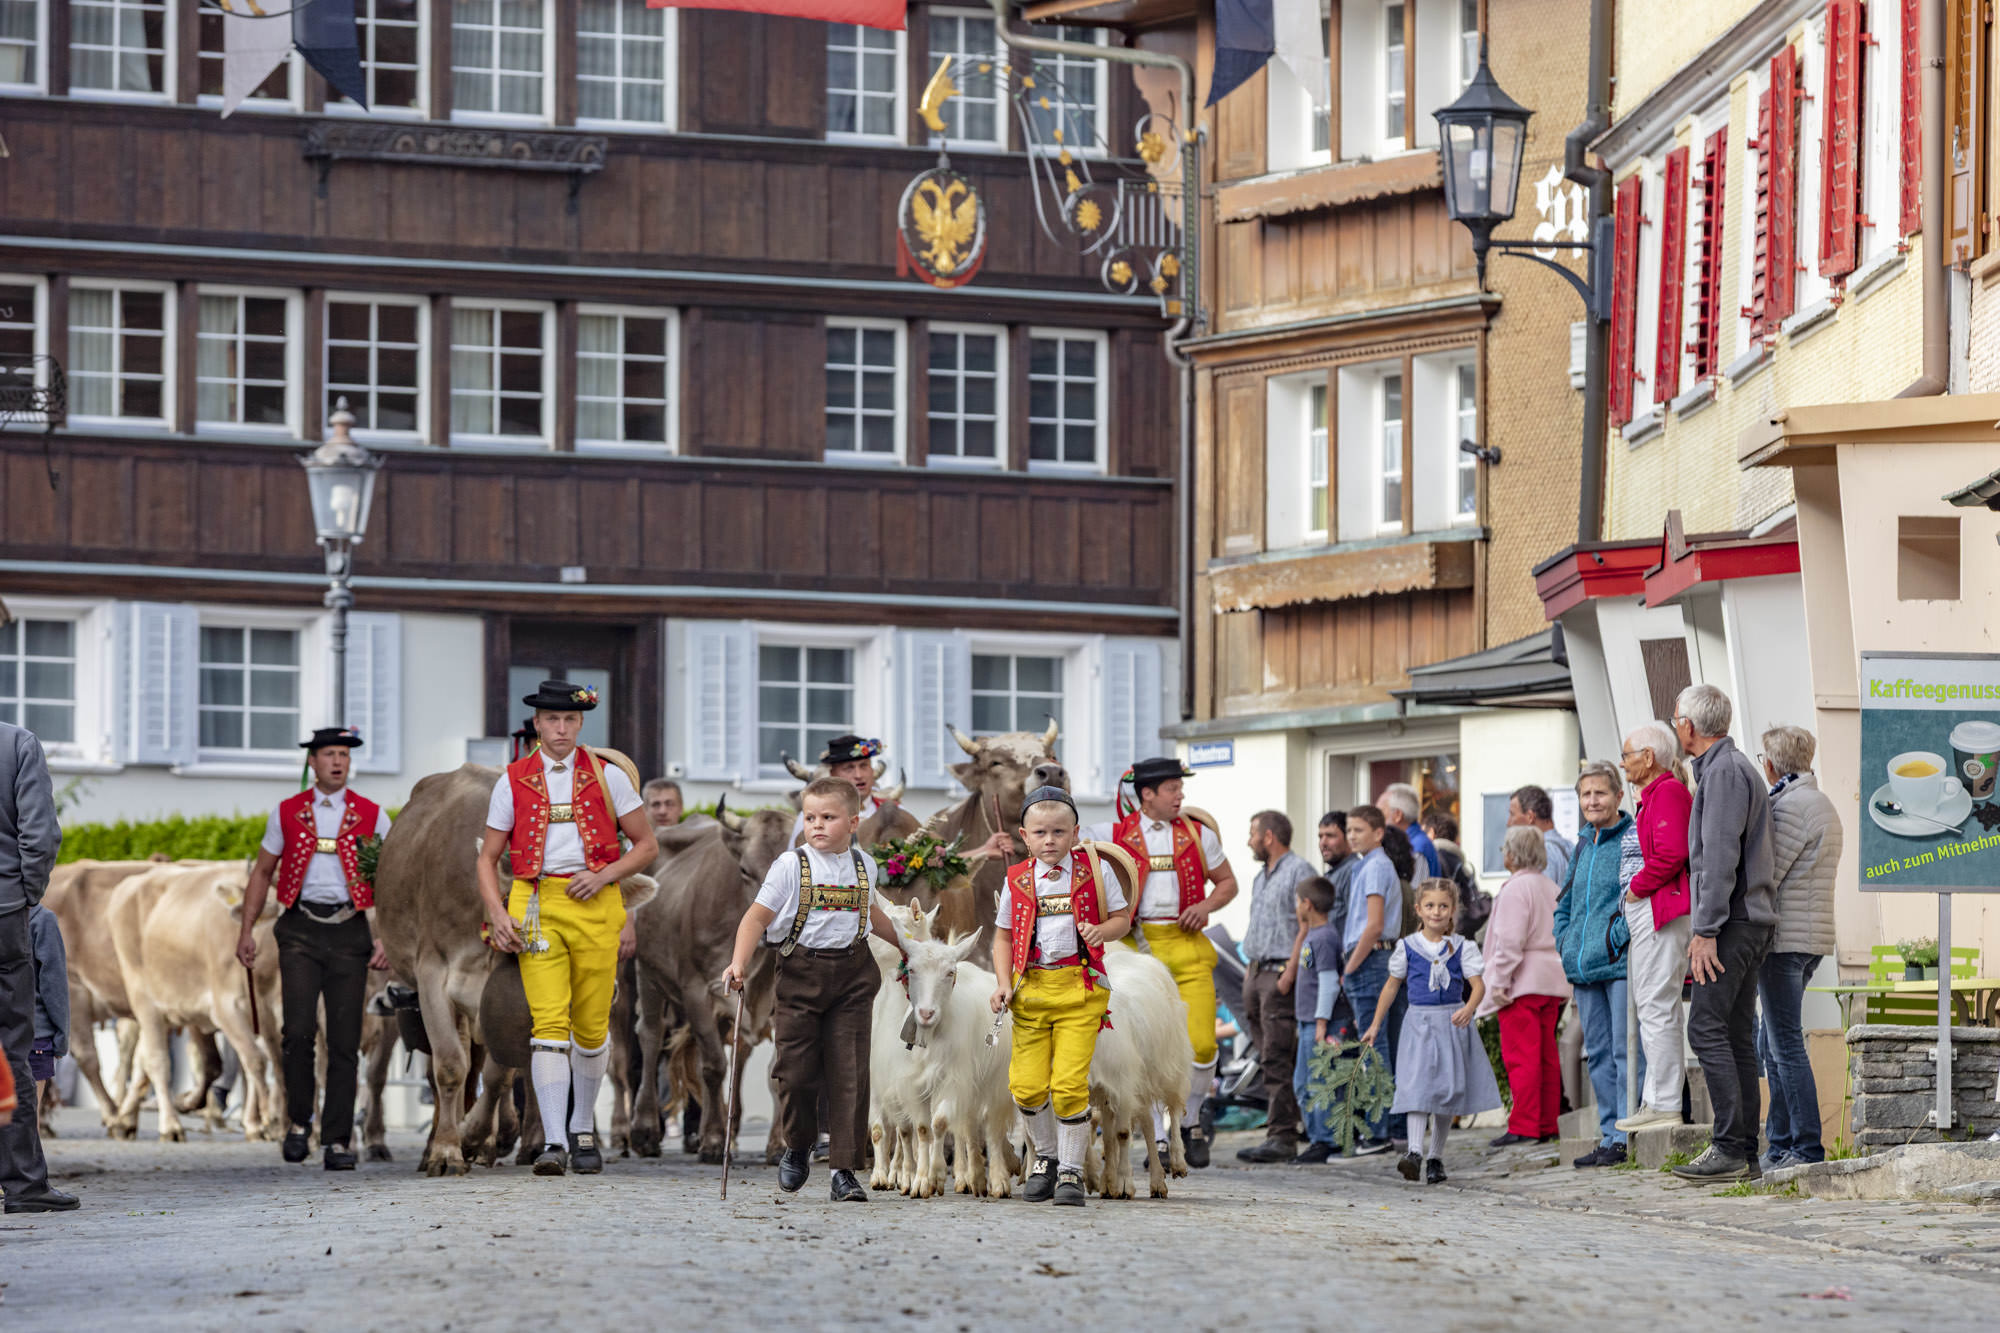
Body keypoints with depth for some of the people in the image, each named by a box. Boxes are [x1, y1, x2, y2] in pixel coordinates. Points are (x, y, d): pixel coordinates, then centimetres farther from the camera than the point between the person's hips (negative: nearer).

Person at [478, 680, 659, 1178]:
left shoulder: (607, 776, 7)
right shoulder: (514, 781, 8)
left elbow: (647, 846, 10)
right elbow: (488, 858, 11)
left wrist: (604, 875, -7)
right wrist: (496, 912, -5)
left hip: (595, 902, 1)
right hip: (536, 904, -1)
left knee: (592, 1024, 5)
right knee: (549, 1022, -13)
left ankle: (583, 1129, 26)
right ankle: (554, 1143, -18)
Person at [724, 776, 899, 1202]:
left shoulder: (864, 866, 8)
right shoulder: (790, 866, -3)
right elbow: (758, 916, -5)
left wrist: (906, 944, 36)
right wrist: (740, 962, -18)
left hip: (852, 975, 2)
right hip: (801, 973, -2)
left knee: (850, 1074, -3)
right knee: (796, 1071, -2)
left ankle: (843, 1169, 1)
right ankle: (798, 1148, 25)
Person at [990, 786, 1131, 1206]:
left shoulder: (1094, 871, 4)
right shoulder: (1017, 880, 9)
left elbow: (1122, 918, 9)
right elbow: (1004, 935, 15)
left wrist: (1101, 930, -13)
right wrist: (1003, 982, 2)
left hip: (1079, 986, -2)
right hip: (1031, 989, 3)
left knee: (1069, 1083, -12)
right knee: (1027, 1085, -1)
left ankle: (1071, 1170, 2)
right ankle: (1046, 1156, 25)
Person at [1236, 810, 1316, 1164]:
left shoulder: (1298, 870, -7)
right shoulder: (1261, 876, 22)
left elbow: (1306, 926, -14)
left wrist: (1290, 972, -20)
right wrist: (1250, 972, 16)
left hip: (1280, 972, -9)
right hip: (1256, 972, 9)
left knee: (1278, 1058, -13)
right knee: (1270, 1058, 8)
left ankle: (1282, 1136, -15)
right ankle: (1280, 1126, 11)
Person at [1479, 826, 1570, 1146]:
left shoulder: (1515, 889, -11)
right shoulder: (1553, 889, 14)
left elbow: (1510, 941, -17)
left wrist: (1499, 983, -14)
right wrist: (1564, 980, 20)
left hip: (1522, 982, -8)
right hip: (1552, 982, 9)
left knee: (1520, 1056, -8)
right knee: (1547, 1056, 10)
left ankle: (1523, 1127, -10)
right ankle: (1547, 1125, 12)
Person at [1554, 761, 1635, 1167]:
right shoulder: (1583, 844, 18)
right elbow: (1566, 901, 29)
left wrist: (1618, 937, -17)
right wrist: (1565, 942, 16)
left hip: (1621, 964, -8)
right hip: (1584, 966, 8)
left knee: (1625, 1051, -8)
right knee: (1598, 1054, 9)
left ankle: (1626, 1137, -7)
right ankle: (1609, 1136, 14)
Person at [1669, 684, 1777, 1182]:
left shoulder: (1723, 771, -11)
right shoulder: (1732, 767, 22)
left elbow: (1720, 855, -19)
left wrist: (1706, 930, -21)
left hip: (1731, 920, -10)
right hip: (1751, 921, 10)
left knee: (1707, 1029, -14)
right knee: (1736, 1037, 8)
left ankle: (1729, 1149, -18)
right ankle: (1745, 1152, 7)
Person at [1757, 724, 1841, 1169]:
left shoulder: (1789, 806, -13)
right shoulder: (1823, 805, 18)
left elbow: (1765, 875, -17)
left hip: (1784, 937, -10)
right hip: (1813, 936, 10)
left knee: (1786, 1045, -8)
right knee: (1772, 1044, 14)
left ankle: (1807, 1147, -10)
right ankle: (1779, 1145, 16)